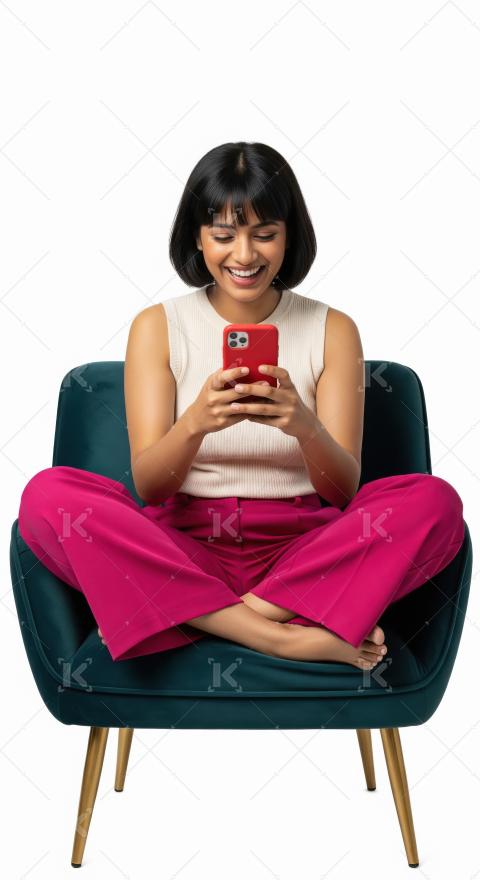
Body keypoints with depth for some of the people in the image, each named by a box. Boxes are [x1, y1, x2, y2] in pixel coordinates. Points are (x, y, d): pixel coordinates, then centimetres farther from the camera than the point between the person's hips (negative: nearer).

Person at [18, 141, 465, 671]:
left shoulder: (333, 330, 6)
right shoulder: (157, 327, 5)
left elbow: (343, 491, -1)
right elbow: (148, 485, -4)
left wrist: (305, 427, -24)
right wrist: (195, 422, -25)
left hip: (300, 549, 0)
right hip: (183, 549, 1)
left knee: (435, 502, -25)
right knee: (48, 494, -26)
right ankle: (280, 637, -28)